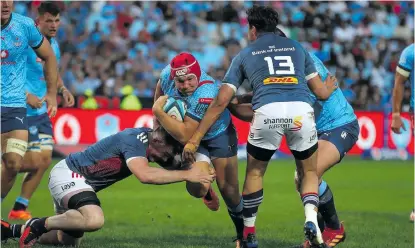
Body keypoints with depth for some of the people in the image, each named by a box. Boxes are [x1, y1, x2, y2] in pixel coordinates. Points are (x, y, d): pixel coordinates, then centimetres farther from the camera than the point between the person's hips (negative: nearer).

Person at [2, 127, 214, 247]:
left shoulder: (154, 142, 0)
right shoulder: (134, 139, -26)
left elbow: (175, 166, 8)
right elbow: (144, 175, -41)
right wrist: (187, 175, -39)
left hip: (76, 180, 10)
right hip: (67, 174, -10)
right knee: (93, 220, -35)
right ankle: (37, 225, -14)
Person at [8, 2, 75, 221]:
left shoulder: (53, 44, 11)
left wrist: (63, 90, 7)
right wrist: (26, 95, -27)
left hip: (41, 112, 8)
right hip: (22, 112, -8)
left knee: (45, 159, 5)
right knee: (33, 161, -12)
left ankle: (19, 209, 16)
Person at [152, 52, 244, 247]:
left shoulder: (205, 95, -41)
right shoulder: (168, 74, -25)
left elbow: (184, 135, -42)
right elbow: (160, 87, 4)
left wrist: (159, 111, -39)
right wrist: (157, 121, 5)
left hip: (219, 135, -3)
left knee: (228, 189, 2)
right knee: (197, 189, -16)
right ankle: (207, 191, 24)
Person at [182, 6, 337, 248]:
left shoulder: (245, 54, 24)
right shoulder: (296, 47, 28)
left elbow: (221, 102, 19)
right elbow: (322, 92, 31)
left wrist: (195, 139, 23)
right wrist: (330, 88, 56)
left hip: (267, 112, -1)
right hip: (301, 111, 1)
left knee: (255, 173, 24)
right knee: (310, 172, 22)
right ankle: (311, 220, -3)